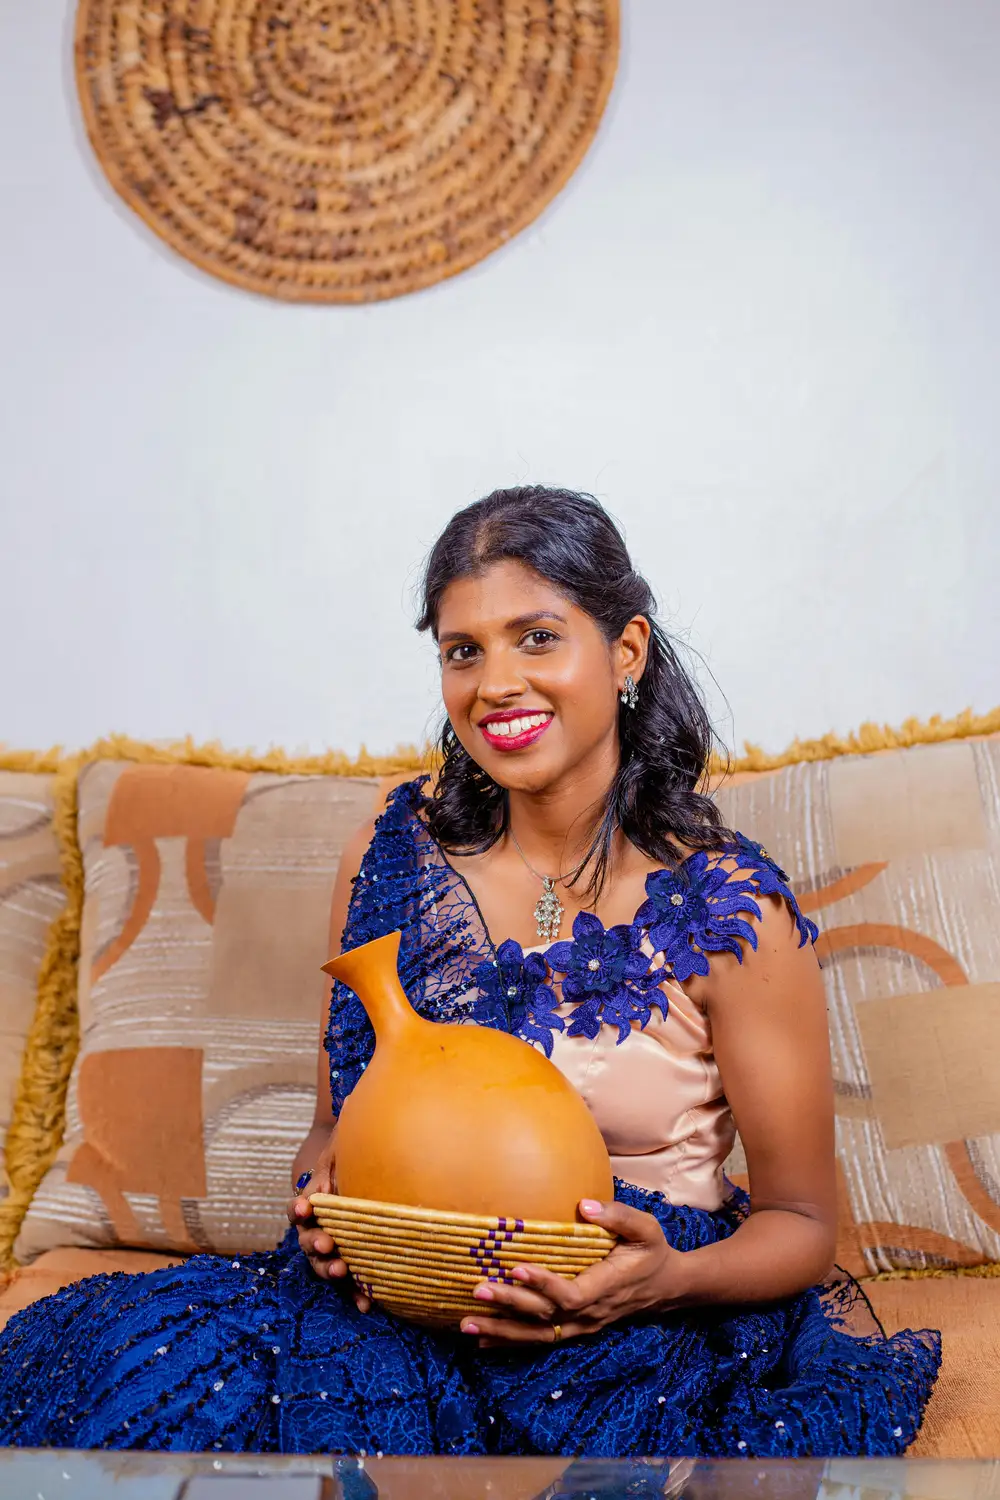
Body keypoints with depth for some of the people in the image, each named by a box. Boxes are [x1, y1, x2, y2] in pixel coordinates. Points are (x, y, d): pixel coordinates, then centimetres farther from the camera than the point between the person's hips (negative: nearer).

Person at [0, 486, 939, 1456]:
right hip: (399, 1297, 3)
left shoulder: (731, 911, -7)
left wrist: (671, 1277, -21)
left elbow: (801, 1220, 0)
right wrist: (325, 1195, -9)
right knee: (150, 1368, -25)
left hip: (640, 1338, -2)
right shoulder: (393, 856, 4)